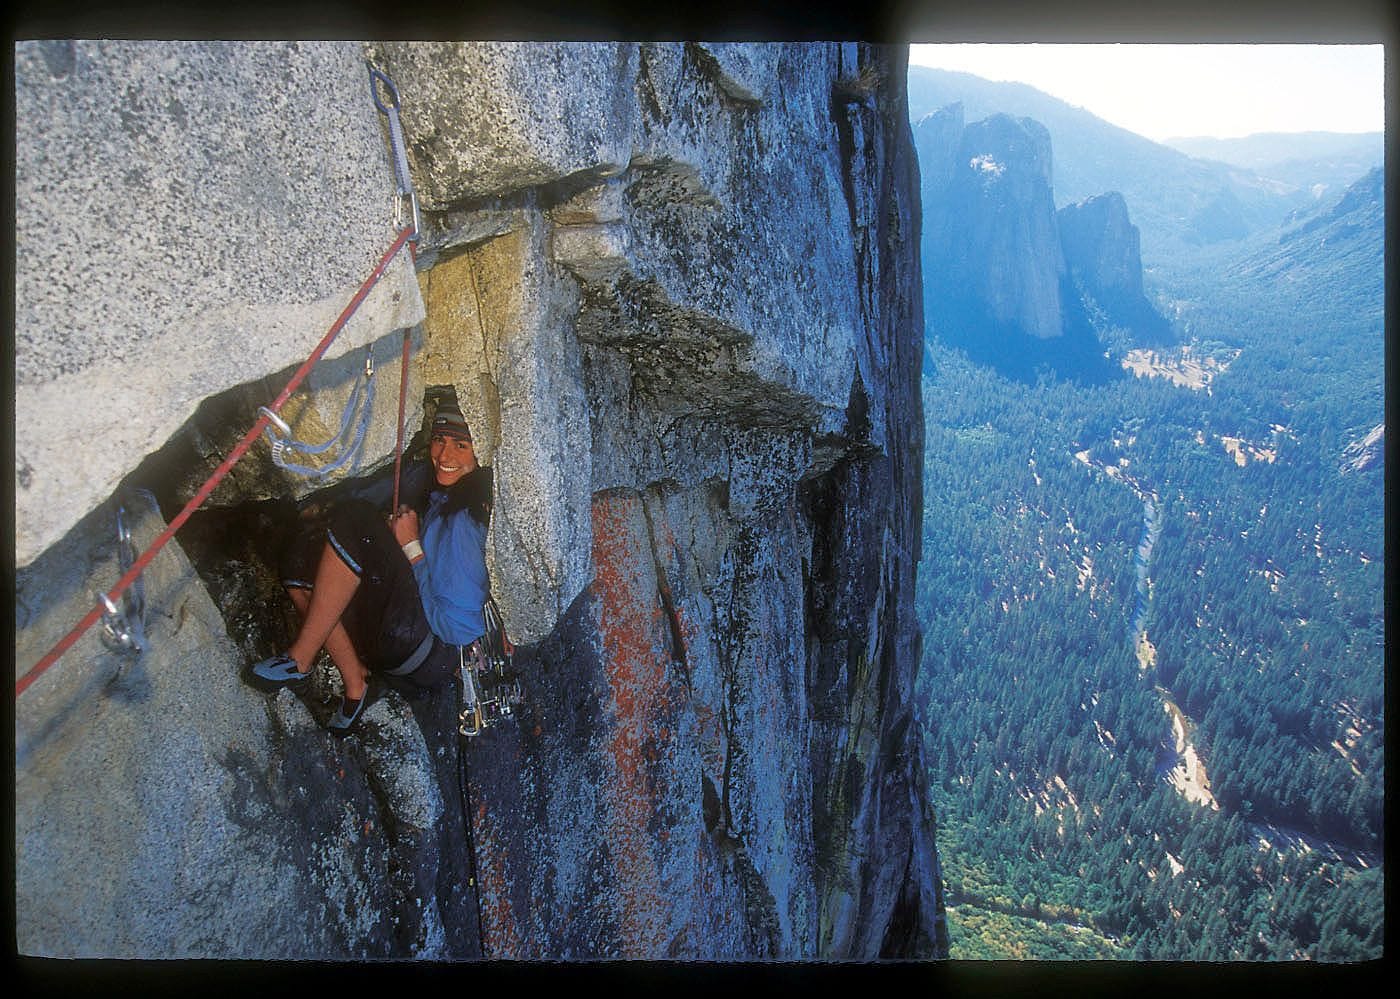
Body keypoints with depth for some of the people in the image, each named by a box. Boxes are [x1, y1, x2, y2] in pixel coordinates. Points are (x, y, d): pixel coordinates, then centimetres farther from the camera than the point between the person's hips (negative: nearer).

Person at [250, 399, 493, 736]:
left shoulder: (465, 521, -19)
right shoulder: (436, 495, 9)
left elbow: (457, 626, -22)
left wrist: (410, 546, -15)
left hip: (434, 660, -10)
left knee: (354, 520, -17)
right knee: (306, 555, 3)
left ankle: (300, 660, -8)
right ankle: (355, 681, -1)